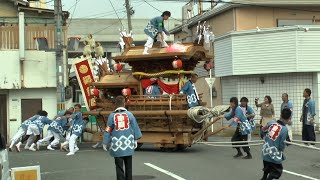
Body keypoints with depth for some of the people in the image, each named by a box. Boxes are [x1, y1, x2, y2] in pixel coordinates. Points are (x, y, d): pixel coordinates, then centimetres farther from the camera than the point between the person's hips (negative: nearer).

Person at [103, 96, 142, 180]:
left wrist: (105, 142, 8)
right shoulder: (129, 114, -1)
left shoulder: (112, 115, -4)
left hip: (117, 145, -1)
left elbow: (108, 130, -2)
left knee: (119, 167, 4)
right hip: (128, 144, 1)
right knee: (128, 167, 14)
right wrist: (135, 140, 18)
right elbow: (135, 127, 5)